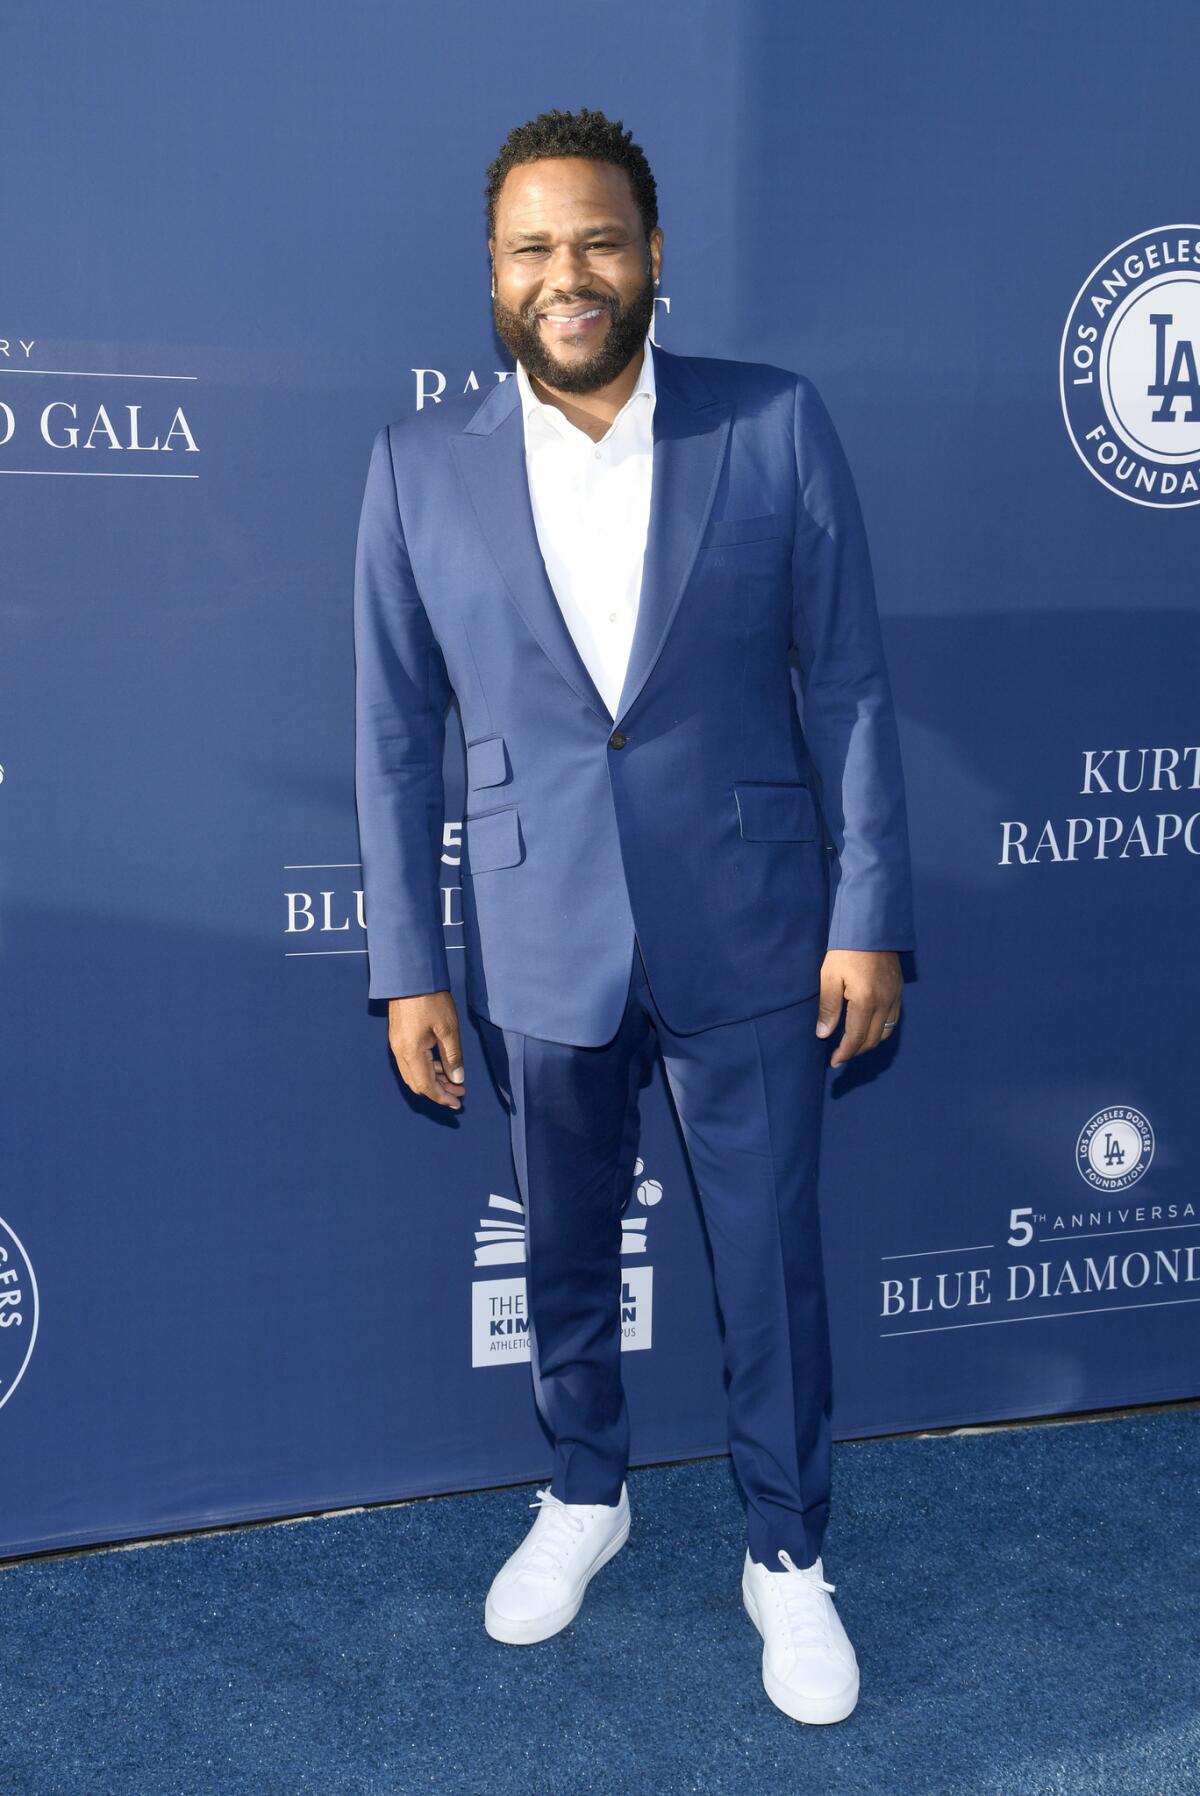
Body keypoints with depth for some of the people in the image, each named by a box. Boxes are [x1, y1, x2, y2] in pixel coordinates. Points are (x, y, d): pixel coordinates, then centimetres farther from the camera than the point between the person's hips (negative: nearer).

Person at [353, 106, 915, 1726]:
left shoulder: (776, 426, -6)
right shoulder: (421, 466, -3)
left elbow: (848, 683, -4)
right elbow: (396, 731, 0)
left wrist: (869, 919, -6)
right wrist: (408, 966, -1)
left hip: (749, 937, -1)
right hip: (538, 946, 2)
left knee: (771, 1262, 11)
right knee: (564, 1254, 19)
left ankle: (787, 1558, 33)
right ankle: (584, 1497, 44)